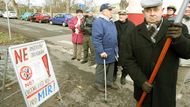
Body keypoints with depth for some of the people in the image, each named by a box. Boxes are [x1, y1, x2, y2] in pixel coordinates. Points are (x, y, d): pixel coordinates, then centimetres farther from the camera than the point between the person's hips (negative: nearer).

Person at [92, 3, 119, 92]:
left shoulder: (111, 22, 13)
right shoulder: (98, 22, -17)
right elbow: (96, 39, -23)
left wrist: (116, 48, 18)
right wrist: (101, 51, -24)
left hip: (112, 51, 9)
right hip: (104, 52, -8)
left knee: (111, 69, 19)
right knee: (101, 69, 7)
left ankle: (109, 82, 36)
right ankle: (98, 83, 25)